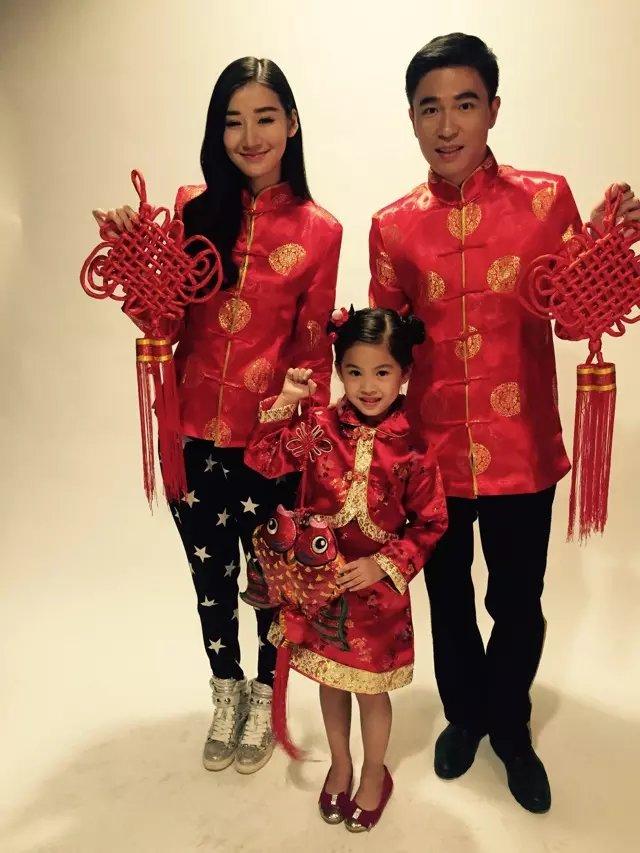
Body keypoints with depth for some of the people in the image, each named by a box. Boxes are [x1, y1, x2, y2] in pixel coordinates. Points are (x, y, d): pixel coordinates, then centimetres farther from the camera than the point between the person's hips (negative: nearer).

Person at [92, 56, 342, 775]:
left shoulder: (319, 230, -4)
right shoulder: (194, 209, 1)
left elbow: (313, 348, -1)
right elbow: (165, 322, 1)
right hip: (195, 433, 2)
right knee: (210, 573, 18)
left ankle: (266, 697, 43)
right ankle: (226, 693, 45)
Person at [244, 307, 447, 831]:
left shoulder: (412, 448, -13)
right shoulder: (319, 427, -8)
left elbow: (430, 523, -8)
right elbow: (264, 460, -13)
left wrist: (384, 565, -16)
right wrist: (286, 403, -22)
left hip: (378, 589, -2)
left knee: (371, 688, 16)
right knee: (330, 681, 22)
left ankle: (375, 774, 45)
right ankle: (340, 765, 48)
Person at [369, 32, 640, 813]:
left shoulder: (545, 197, -4)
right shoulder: (392, 226, 0)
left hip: (521, 449, -1)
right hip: (431, 450, 1)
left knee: (517, 602, 15)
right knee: (447, 596, 19)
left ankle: (510, 727, 46)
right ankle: (464, 714, 48)